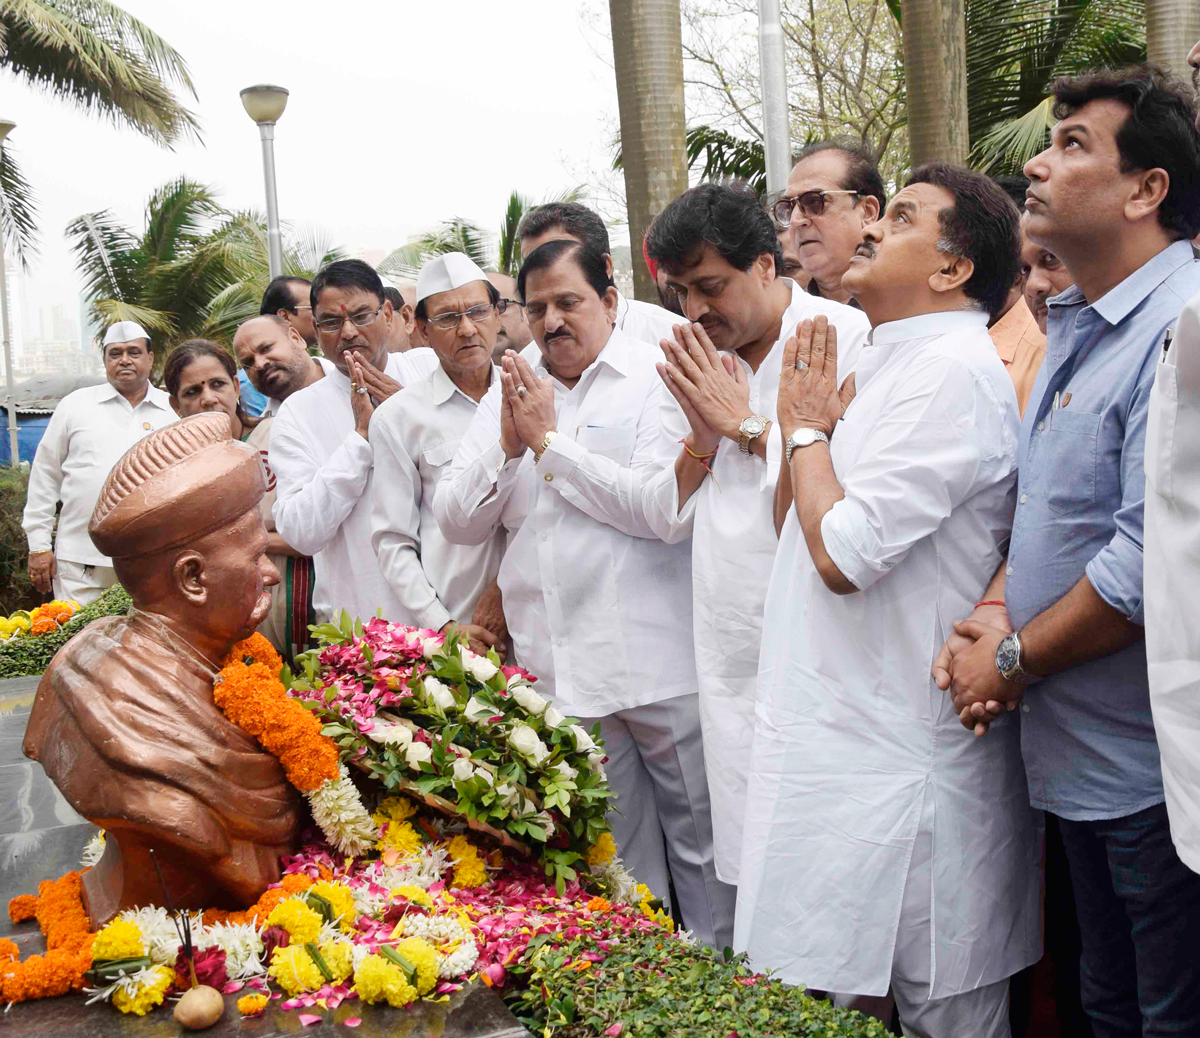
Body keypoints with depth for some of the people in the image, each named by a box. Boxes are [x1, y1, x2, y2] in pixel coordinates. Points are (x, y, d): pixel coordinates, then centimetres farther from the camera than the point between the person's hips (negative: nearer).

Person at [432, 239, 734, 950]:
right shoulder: (510, 391, 13)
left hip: (659, 659, -4)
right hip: (561, 671, 4)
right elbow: (457, 522, 10)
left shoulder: (658, 379, -3)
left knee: (701, 845, 7)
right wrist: (508, 447, -7)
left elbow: (663, 508, -17)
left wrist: (549, 442, -10)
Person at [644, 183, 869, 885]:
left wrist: (746, 424, -11)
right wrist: (703, 435, -3)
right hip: (732, 662, 7)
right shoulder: (706, 361, 13)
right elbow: (673, 513, 16)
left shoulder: (847, 337, -9)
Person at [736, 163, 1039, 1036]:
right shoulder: (890, 364, 15)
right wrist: (810, 426, 7)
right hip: (844, 740, 10)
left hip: (899, 759, -9)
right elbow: (797, 528, 20)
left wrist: (806, 429, -8)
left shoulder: (951, 373, -16)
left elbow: (843, 554, -21)